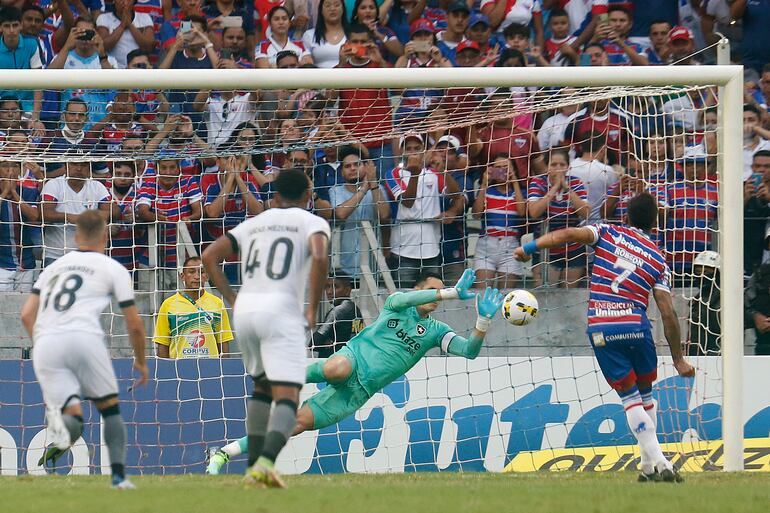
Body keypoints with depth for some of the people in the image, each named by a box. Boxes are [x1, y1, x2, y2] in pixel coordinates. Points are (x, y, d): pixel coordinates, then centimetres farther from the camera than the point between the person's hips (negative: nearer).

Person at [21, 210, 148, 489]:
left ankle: (62, 423, -34)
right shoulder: (114, 269, 15)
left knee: (74, 419, 3)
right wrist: (141, 362, 28)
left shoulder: (54, 267, 26)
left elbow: (27, 314, 18)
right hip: (83, 337, -3)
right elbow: (134, 325, 13)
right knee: (110, 408, 14)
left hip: (45, 342, 3)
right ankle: (118, 474, 1)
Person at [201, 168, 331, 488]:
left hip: (245, 310, 5)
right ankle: (266, 462, -34)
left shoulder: (253, 224, 20)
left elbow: (210, 257, 14)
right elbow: (319, 259, -15)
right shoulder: (313, 224, 6)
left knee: (262, 389, 23)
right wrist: (312, 310, -6)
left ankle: (254, 467, 16)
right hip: (282, 311, -5)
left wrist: (232, 300, 15)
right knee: (287, 397, -10)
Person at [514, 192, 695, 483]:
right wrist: (678, 360, 9)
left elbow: (569, 235, -9)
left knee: (630, 397, 6)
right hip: (636, 325, 0)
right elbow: (668, 313, 4)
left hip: (600, 328, 0)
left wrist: (529, 248, -2)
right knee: (645, 394, 21)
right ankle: (650, 464, 22)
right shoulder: (658, 260, 10)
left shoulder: (608, 233, 10)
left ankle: (657, 463, -3)